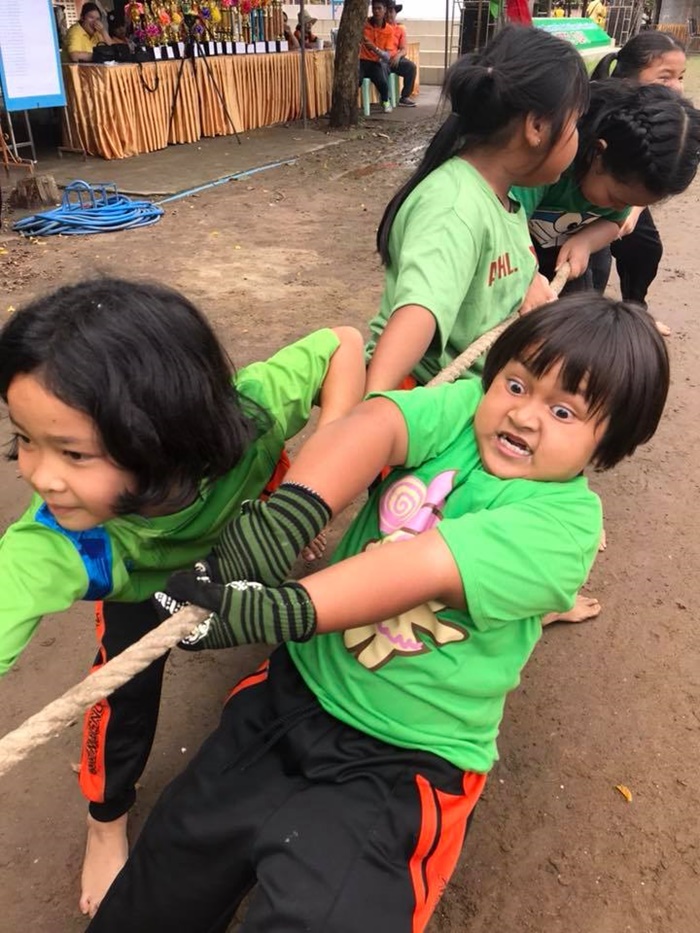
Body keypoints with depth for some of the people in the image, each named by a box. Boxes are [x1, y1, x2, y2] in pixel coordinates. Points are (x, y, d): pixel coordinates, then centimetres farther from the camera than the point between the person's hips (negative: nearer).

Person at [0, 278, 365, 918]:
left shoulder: (244, 416, -46)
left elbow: (344, 344, -31)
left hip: (252, 526, 1)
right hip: (143, 582, -1)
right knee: (124, 692, 1)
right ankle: (107, 824, 34)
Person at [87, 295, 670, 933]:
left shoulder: (566, 523, -17)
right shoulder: (464, 407, -5)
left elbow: (425, 570, -31)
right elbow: (375, 425, -25)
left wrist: (274, 611, -40)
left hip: (400, 760, -3)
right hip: (298, 686, 4)